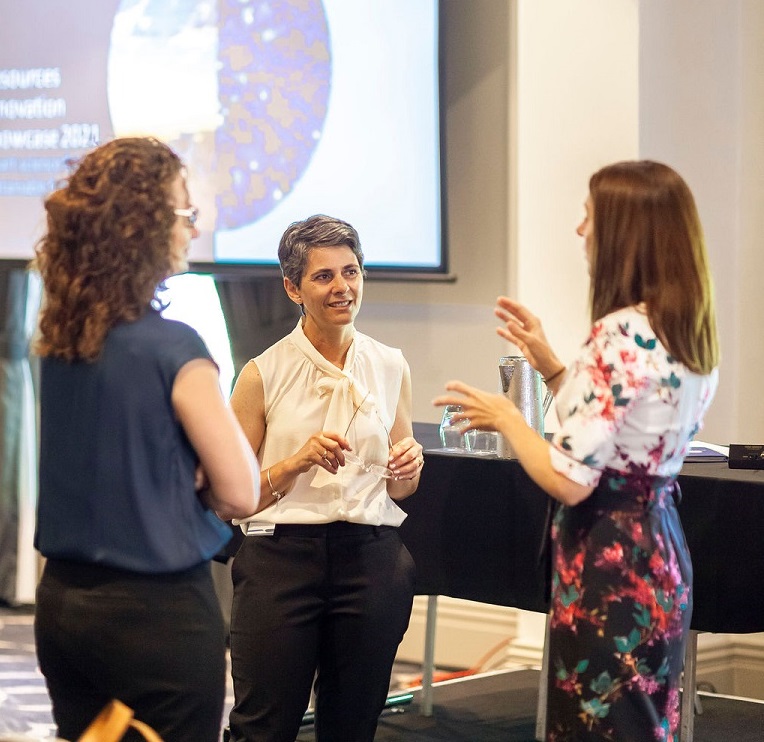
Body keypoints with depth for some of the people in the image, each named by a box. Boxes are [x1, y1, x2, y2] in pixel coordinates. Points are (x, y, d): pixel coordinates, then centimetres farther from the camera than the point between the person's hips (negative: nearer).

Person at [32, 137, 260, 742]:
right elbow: (241, 495, -14)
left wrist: (169, 475, 3)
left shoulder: (58, 343, 3)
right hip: (157, 608, -7)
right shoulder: (172, 348, -17)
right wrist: (189, 479, 4)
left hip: (61, 600, 7)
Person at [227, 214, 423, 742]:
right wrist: (299, 462, -17)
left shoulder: (391, 367, 9)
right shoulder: (264, 374, -2)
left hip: (371, 559, 3)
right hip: (282, 555, -3)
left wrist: (409, 467, -4)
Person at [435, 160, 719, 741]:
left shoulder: (623, 335, -21)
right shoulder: (690, 333, 7)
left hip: (608, 560, -9)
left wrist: (505, 417, -6)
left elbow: (569, 479, -22)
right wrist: (551, 367, 17)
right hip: (658, 553, 9)